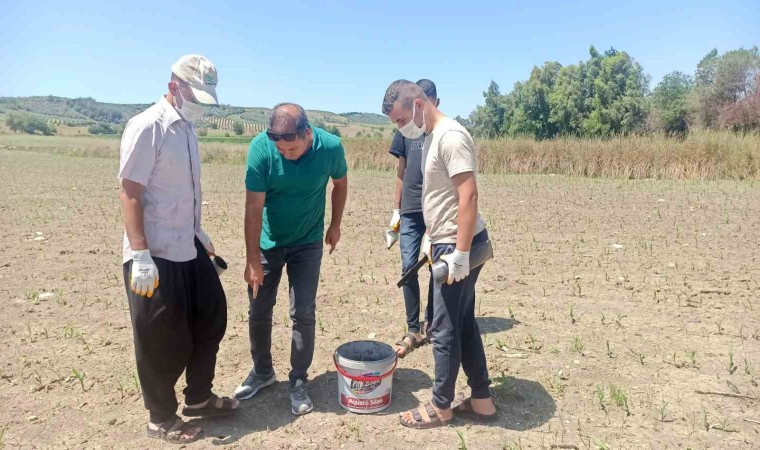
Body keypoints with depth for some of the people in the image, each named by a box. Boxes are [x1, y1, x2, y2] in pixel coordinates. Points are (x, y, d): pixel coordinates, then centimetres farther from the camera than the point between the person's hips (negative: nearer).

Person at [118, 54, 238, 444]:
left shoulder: (187, 127, 10)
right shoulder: (147, 127, -16)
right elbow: (129, 192, -19)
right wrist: (140, 254, -23)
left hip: (188, 248, 9)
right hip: (154, 256, -9)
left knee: (210, 317, 17)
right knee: (160, 340, 5)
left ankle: (199, 398, 36)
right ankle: (161, 418, 26)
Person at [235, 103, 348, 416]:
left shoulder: (330, 147, -21)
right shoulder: (260, 148, -24)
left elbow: (340, 183, 1)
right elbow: (254, 208, -21)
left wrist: (335, 225, 7)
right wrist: (252, 261, -20)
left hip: (307, 243, 0)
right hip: (267, 242, 1)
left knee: (303, 313, -1)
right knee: (258, 311, 10)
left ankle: (298, 382, 17)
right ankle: (262, 371, 32)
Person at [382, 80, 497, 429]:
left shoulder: (450, 136, -18)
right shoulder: (432, 136, 12)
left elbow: (469, 197, -24)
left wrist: (460, 254, -24)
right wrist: (431, 238, 22)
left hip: (459, 247, -10)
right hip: (448, 244, 10)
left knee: (445, 330, 3)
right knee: (464, 325, 16)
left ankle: (441, 407, 22)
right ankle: (481, 401, 30)